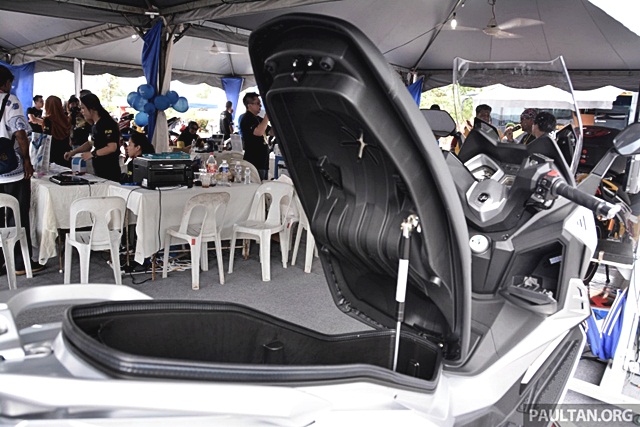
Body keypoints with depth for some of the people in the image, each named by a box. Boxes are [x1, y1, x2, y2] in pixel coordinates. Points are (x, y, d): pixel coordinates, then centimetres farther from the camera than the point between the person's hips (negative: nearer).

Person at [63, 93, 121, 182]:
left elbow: (112, 147, -22)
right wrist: (73, 152, 16)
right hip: (99, 171, 9)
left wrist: (92, 154, -17)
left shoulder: (108, 123, -16)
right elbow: (91, 143, 25)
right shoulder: (95, 125, 15)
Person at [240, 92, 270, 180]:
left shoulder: (258, 119, 16)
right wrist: (267, 117, -20)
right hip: (254, 163, -9)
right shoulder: (247, 119, -12)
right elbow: (259, 132, -28)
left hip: (263, 161, 9)